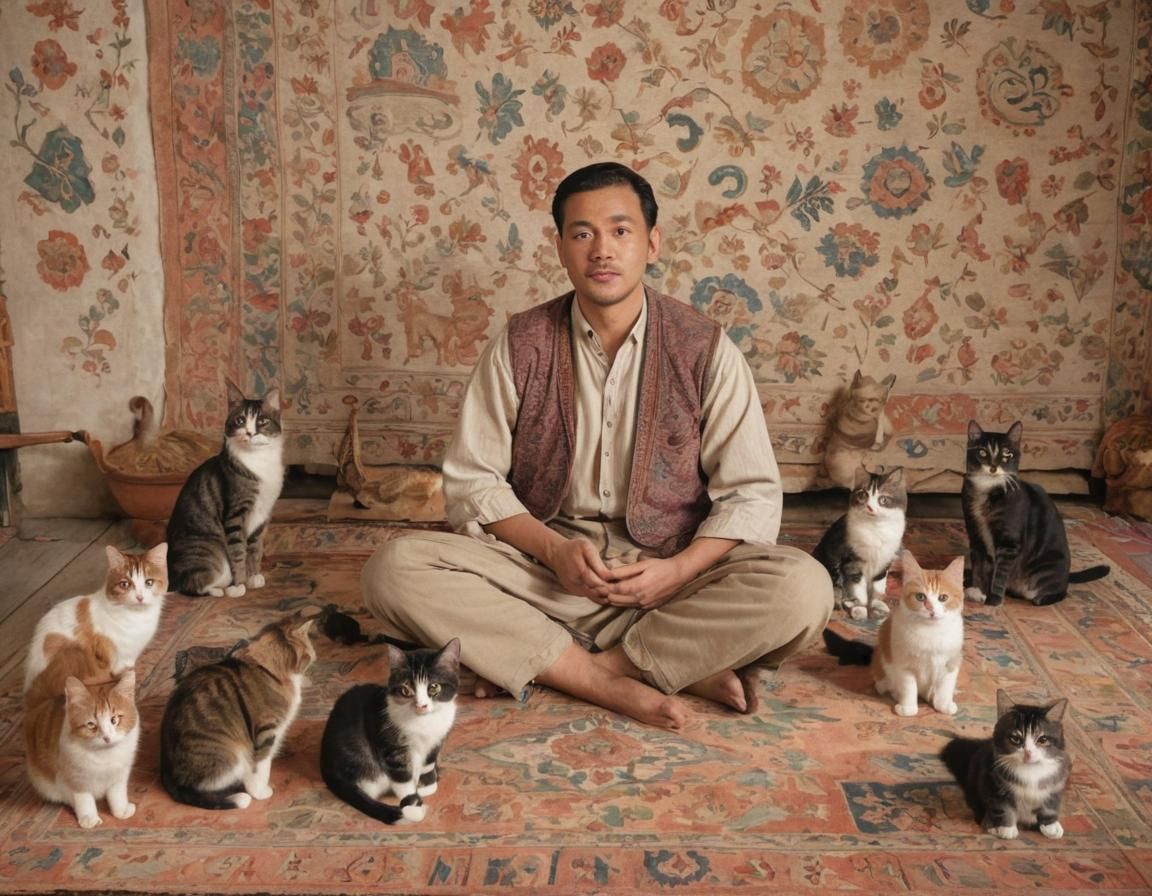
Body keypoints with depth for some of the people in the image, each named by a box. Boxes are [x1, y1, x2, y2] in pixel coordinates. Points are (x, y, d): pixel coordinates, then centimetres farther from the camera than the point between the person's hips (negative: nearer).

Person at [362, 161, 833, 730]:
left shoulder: (705, 348, -1)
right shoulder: (520, 345, 1)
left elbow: (751, 494, -1)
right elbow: (471, 480, 1)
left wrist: (678, 569, -18)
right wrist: (553, 549, -16)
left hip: (668, 572, 0)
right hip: (542, 565, 0)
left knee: (803, 588, -28)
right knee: (394, 569, -25)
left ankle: (536, 664, -23)